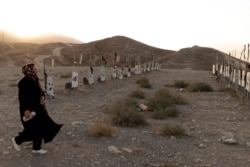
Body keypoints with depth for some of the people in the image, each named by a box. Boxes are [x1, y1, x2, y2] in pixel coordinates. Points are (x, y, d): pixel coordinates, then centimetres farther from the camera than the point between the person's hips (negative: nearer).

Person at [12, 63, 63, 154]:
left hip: (37, 108, 10)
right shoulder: (25, 82, -19)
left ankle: (36, 148, 22)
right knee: (33, 128, -2)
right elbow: (23, 97, -23)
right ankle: (17, 140, 20)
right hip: (30, 109, -9)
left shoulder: (34, 80, 9)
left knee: (39, 128, 11)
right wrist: (26, 110, -25)